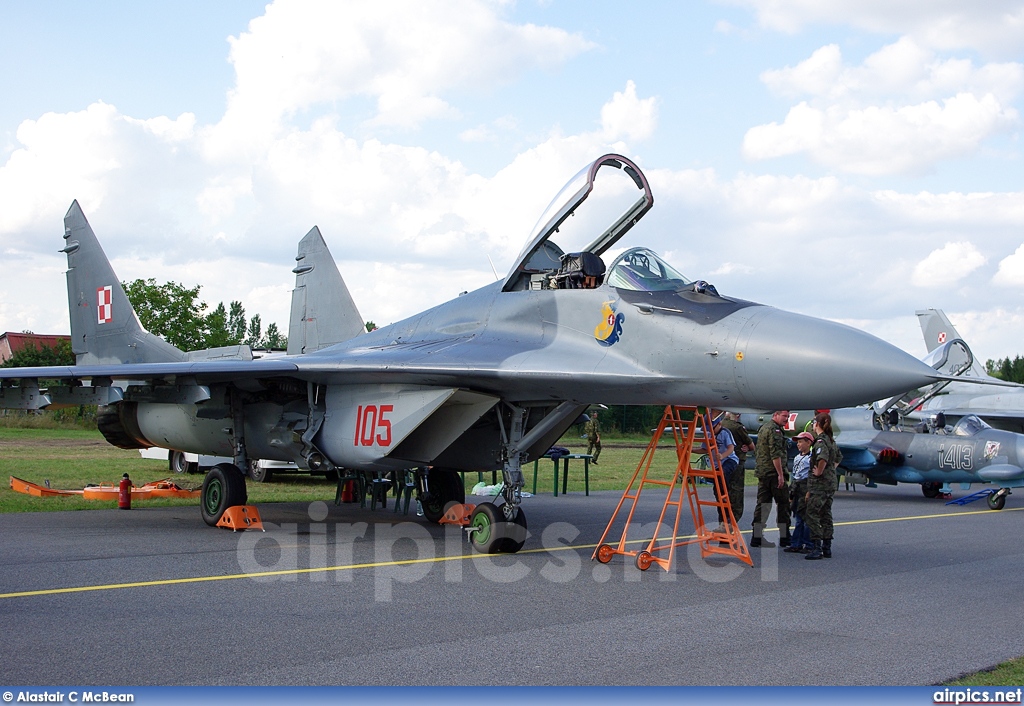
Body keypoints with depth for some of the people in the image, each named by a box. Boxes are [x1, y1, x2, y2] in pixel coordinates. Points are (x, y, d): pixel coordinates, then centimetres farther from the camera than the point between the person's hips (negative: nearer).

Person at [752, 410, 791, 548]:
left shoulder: (763, 428, 19)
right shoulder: (774, 430, -13)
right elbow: (775, 454, -20)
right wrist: (780, 474, -20)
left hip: (762, 472, 9)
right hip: (773, 473, -9)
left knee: (763, 504, 7)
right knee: (783, 504, -1)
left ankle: (757, 536, 5)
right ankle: (785, 537, 2)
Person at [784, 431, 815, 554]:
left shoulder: (812, 458, -8)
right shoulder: (797, 458, 17)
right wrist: (791, 494, 19)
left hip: (806, 487, -8)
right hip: (796, 488, 8)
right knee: (798, 518, 10)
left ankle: (807, 545, 2)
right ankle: (795, 544, 11)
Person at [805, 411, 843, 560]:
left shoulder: (821, 440, -15)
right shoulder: (831, 440, 14)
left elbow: (823, 458, -33)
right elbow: (838, 457, 30)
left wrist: (819, 472, -20)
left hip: (820, 483, -9)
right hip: (831, 482, 9)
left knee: (811, 514, -7)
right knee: (826, 514, 12)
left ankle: (817, 547, -12)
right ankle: (827, 548, 14)